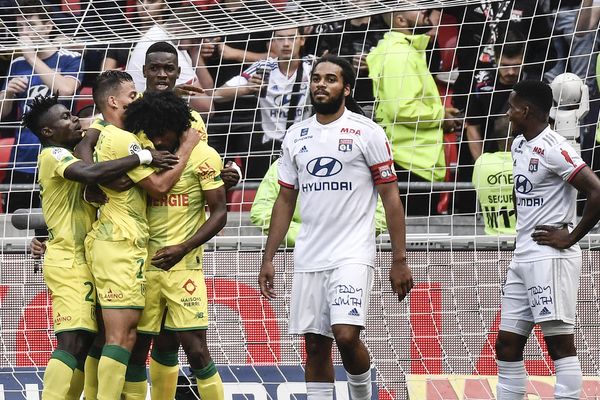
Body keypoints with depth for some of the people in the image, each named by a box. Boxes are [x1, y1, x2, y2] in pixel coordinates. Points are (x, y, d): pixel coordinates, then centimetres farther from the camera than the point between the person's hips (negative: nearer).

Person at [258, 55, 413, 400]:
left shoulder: (367, 132, -3)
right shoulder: (296, 136, 11)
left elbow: (390, 197, -3)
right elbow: (285, 201, 17)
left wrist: (400, 261, -8)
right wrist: (268, 259, 11)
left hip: (353, 255, -5)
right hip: (309, 258, 5)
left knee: (346, 335, -18)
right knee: (315, 345, 4)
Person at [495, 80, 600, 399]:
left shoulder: (554, 149, -14)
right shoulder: (519, 145, 14)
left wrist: (570, 238, -15)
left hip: (550, 258, -10)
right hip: (522, 257, 10)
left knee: (560, 342, -9)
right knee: (507, 345, 9)